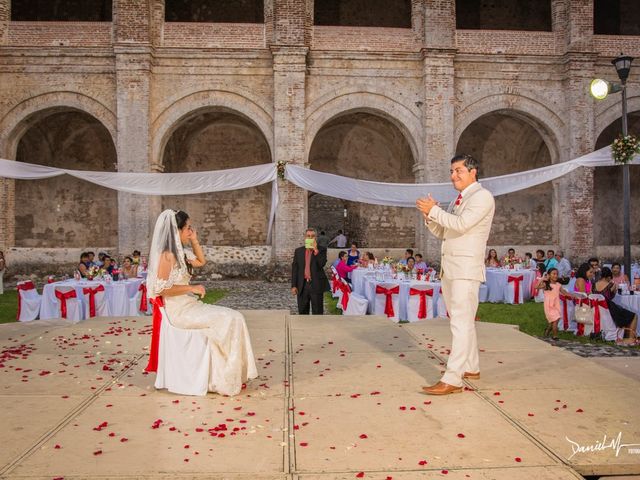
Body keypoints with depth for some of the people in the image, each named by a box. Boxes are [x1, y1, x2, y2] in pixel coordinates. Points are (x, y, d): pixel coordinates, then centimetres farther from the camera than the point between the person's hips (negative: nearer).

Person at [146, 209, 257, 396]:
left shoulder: (180, 252, 13)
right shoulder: (167, 255, -15)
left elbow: (201, 261, 27)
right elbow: (161, 289, -22)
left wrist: (194, 240, 13)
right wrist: (191, 288, -17)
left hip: (190, 305, 9)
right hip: (179, 311, -9)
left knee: (234, 317, -3)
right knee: (227, 321, -17)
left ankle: (232, 375, -1)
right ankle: (224, 380, -6)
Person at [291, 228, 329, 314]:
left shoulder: (321, 250, 2)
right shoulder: (298, 251, 10)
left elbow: (321, 264, -14)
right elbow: (294, 269, 7)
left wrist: (316, 250, -15)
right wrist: (293, 286, 1)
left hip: (316, 285, -3)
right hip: (302, 286, 3)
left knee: (317, 312, 0)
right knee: (302, 312, 9)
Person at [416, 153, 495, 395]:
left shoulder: (482, 196, -6)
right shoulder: (457, 201, 22)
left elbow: (461, 224, -19)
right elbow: (442, 232, 19)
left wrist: (434, 210, -12)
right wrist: (429, 216, 2)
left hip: (466, 268, -9)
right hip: (449, 268, 9)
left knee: (461, 323, -12)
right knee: (462, 321, 15)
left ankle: (452, 379, -15)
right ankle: (471, 368, 26)